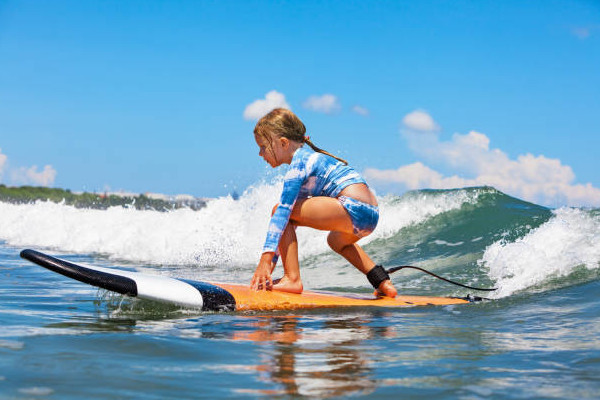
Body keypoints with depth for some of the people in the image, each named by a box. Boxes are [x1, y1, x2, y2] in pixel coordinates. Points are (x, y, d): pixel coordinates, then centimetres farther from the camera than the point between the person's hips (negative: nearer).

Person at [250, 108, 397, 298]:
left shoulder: (299, 161, -3)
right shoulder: (308, 156, 26)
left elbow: (284, 211, -16)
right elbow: (287, 225, 27)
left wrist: (266, 257, -21)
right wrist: (273, 261, 26)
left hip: (354, 209, -11)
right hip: (371, 214, 11)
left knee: (279, 209, -8)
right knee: (336, 240, 42)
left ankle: (292, 279, -12)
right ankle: (383, 284, 31)